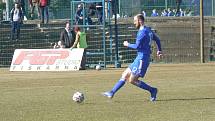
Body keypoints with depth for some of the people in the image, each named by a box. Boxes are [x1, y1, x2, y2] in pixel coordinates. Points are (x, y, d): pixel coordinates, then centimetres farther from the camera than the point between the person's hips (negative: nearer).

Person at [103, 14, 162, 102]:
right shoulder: (148, 30, 15)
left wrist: (128, 45, -5)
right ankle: (112, 93, 11)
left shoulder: (142, 32, -15)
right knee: (125, 75, 10)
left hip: (142, 59, -10)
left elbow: (137, 46, -22)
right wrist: (159, 50, 40)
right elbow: (157, 39, 27)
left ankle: (152, 90, -1)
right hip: (139, 58, 10)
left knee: (132, 80, -8)